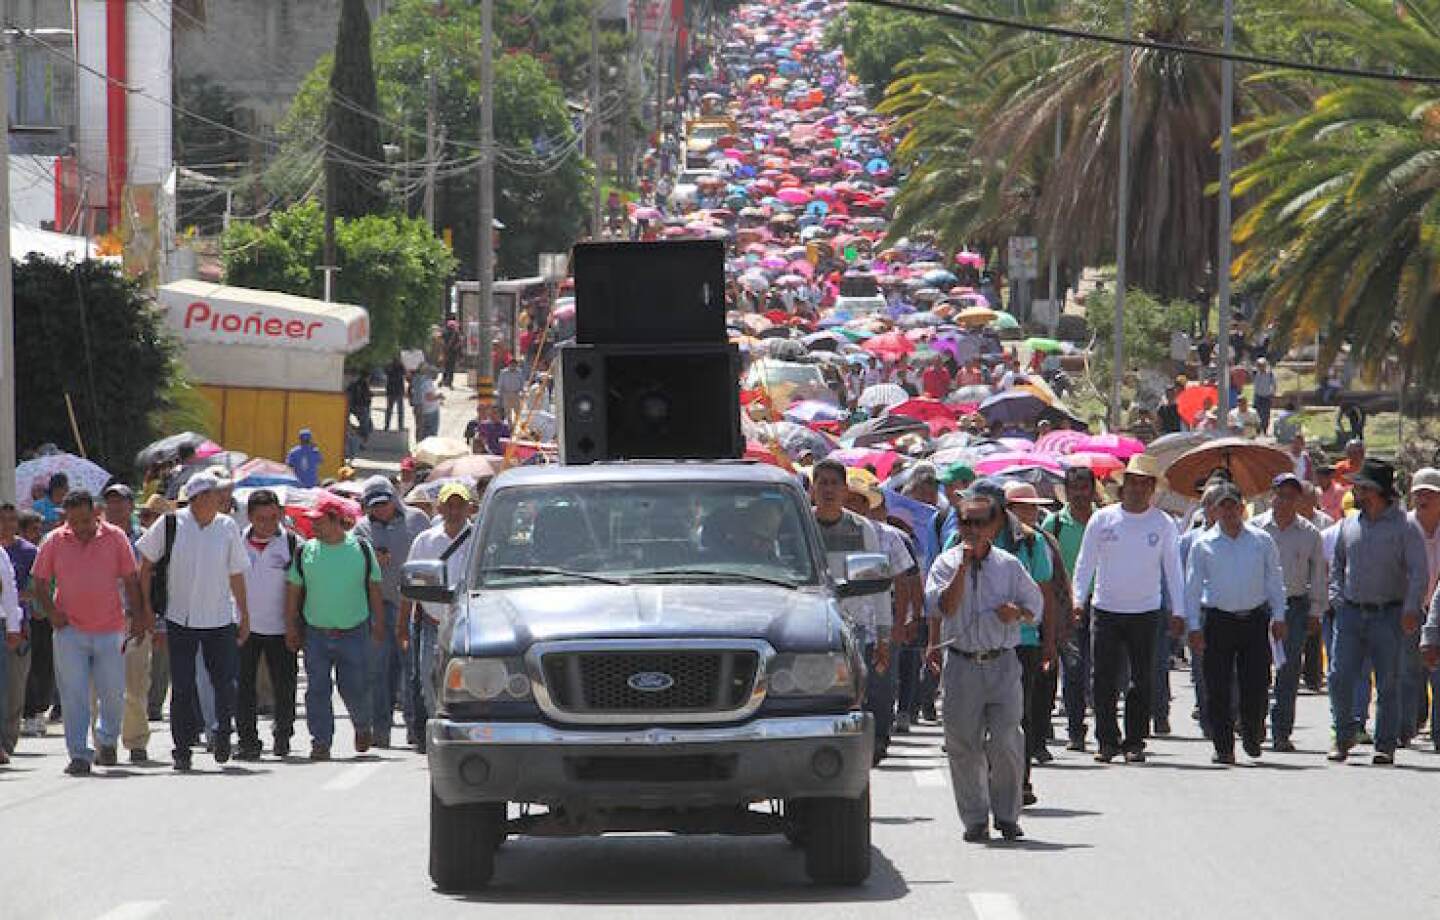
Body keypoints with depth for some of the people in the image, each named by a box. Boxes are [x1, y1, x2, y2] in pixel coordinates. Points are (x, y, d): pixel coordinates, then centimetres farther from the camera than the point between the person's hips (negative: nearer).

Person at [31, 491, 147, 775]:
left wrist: (139, 616, 2)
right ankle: (79, 755, -3)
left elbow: (130, 580, 6)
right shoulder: (55, 541, 2)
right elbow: (40, 583, 8)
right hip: (70, 631, 0)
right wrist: (51, 612, -7)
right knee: (74, 695, -5)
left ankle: (107, 741, 32)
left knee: (113, 693, 7)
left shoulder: (115, 538, 1)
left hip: (110, 629, 0)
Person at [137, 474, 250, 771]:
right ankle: (183, 747, 10)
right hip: (180, 620, -1)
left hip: (220, 619, 2)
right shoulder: (170, 525, -5)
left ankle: (222, 734, 25)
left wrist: (245, 615, 10)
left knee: (224, 683, 2)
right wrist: (146, 605, 1)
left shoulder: (228, 528, 2)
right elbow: (145, 564, 5)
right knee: (182, 688, 1)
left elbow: (236, 574, 10)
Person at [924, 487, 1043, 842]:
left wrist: (1016, 612, -9)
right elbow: (944, 607, -11)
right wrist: (964, 567, -15)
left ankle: (1007, 814, 6)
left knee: (1006, 741, -7)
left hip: (1002, 663, 0)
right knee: (964, 745, 1)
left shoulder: (1009, 565, 6)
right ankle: (975, 819, 11)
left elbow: (1034, 606, 13)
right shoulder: (946, 563, 3)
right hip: (961, 663, 0)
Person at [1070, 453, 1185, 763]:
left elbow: (1172, 569, 6)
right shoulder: (1102, 519, 2)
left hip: (1146, 613, 0)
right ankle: (1107, 741, 7)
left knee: (1143, 680, 2)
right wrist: (1079, 599, -5)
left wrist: (1177, 611, 1)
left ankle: (1134, 743, 10)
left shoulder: (1163, 524, 2)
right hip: (1106, 610, 0)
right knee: (1104, 680, -1)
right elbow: (1085, 562, 5)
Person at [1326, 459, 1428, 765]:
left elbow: (1419, 572, -7)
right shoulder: (1348, 525, 11)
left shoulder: (1404, 527, -4)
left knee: (1387, 684, 0)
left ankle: (1385, 745, 8)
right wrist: (1337, 596, 6)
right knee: (1340, 678, -3)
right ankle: (1343, 737, 12)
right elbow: (1336, 564, 21)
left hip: (1387, 614, -4)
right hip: (1350, 613, 4)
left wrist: (1410, 609, -17)